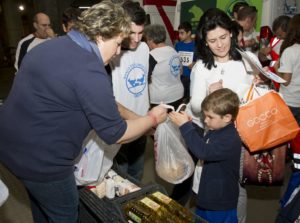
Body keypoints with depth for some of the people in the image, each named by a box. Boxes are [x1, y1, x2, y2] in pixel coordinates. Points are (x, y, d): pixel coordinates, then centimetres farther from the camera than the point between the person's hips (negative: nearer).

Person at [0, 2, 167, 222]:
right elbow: (114, 134, -18)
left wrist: (133, 117, 12)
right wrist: (152, 119, -2)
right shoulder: (89, 70, -27)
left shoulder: (55, 46, 5)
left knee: (42, 204, 31)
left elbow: (99, 101, 12)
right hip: (40, 157, -9)